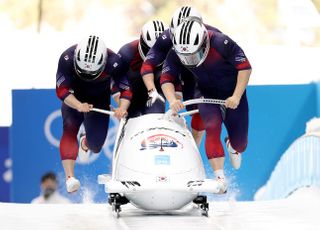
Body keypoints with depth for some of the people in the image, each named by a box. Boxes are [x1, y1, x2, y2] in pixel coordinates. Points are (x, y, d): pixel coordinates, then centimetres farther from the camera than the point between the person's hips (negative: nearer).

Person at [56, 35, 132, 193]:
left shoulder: (113, 62, -31)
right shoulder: (67, 59, -32)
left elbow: (126, 90, -21)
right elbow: (62, 90, -29)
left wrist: (122, 108, -41)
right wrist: (78, 106, -46)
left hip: (100, 100, 1)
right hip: (74, 100, -1)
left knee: (95, 145, -1)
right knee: (70, 129, -27)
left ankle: (86, 141, 39)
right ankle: (70, 177, -34)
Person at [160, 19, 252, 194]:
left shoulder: (221, 43, -31)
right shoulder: (176, 53, -21)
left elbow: (245, 68, -23)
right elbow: (166, 79, -15)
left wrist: (236, 97, -30)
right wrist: (172, 100, -35)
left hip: (233, 95, -1)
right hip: (207, 94, 1)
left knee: (240, 143, 3)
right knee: (212, 128, -26)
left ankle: (233, 146, 43)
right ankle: (220, 178, -28)